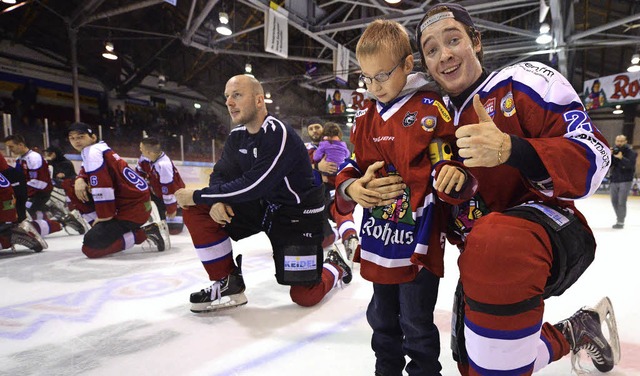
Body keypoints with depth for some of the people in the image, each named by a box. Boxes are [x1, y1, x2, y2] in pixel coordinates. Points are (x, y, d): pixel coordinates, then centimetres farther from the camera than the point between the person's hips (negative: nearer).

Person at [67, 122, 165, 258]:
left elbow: (102, 185, -22)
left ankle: (143, 233, -9)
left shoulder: (92, 152, -13)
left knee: (91, 247, -11)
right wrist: (80, 179, 6)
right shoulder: (99, 149, 15)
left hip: (133, 208, -10)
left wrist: (104, 216, -15)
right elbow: (88, 170, 30)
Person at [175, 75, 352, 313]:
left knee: (304, 297, -8)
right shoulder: (237, 136, 2)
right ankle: (228, 283, 2)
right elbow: (222, 174, 2)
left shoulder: (279, 135, -25)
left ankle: (334, 267, 28)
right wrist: (217, 201, -22)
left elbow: (252, 187, -30)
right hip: (260, 207, 7)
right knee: (195, 211, -11)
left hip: (298, 214, -7)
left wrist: (198, 195, -23)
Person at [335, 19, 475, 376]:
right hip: (378, 240, 6)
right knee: (382, 316, 23)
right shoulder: (365, 118, 8)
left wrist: (454, 175, -30)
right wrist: (351, 188, -9)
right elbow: (353, 166, 12)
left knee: (416, 323, 7)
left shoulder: (430, 109, -9)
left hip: (420, 241, -6)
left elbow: (448, 160, -8)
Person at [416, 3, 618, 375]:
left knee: (496, 246, -42)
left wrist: (510, 150, -33)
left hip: (551, 227, -6)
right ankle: (574, 332, 31)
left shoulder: (523, 81, -7)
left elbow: (593, 156, -17)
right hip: (487, 252, 7)